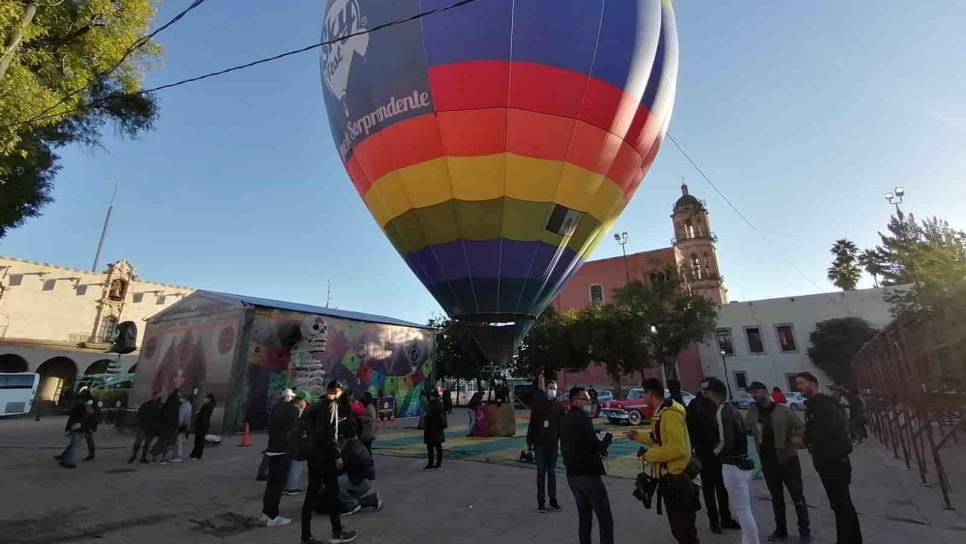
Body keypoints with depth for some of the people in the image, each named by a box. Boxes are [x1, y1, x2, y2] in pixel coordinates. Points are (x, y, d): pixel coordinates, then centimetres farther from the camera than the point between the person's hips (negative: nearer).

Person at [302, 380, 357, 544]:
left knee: (311, 495, 11)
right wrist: (337, 455, -16)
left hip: (314, 455, 8)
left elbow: (309, 428, 13)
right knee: (332, 493, 5)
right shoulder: (331, 404, -14)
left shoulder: (315, 405, 12)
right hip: (325, 456, -8)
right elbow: (331, 432, -20)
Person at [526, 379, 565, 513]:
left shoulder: (559, 407, 1)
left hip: (553, 444, 1)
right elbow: (532, 423, -1)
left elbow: (562, 426, 3)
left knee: (552, 472, 11)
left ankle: (553, 501, 21)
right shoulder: (538, 404, -3)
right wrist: (529, 442, -3)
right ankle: (541, 502, 15)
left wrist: (561, 441, -7)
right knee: (541, 473, 6)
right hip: (539, 443, -1)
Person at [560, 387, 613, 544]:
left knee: (584, 519, 18)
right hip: (588, 475, -8)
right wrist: (603, 445, -2)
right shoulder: (582, 418, -14)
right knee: (606, 521, -1)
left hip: (572, 475, 8)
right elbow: (594, 445, -22)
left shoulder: (565, 420, 12)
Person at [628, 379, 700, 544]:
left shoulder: (670, 414, -24)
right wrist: (638, 436, 18)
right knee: (678, 527, 23)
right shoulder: (662, 413, 8)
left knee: (684, 529, 4)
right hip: (669, 478, 10)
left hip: (676, 479, -10)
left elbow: (676, 448, -31)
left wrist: (648, 455, -21)